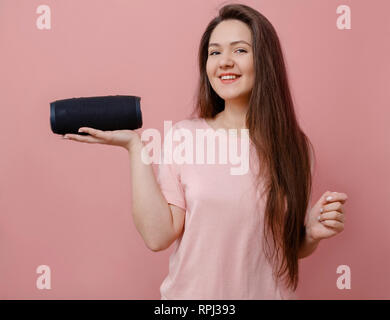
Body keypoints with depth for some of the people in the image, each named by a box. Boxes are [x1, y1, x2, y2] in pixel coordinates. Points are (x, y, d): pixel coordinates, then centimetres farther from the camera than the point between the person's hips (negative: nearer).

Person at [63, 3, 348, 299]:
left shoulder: (295, 147, -6)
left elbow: (292, 248, 3)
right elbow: (158, 236, -16)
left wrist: (313, 233, -17)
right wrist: (135, 147, -18)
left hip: (268, 292, 1)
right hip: (193, 292, -1)